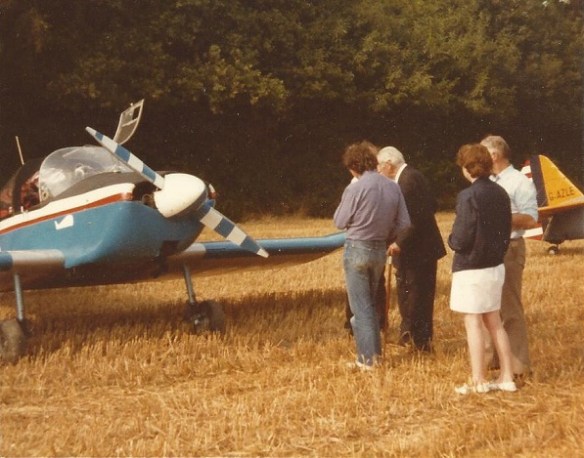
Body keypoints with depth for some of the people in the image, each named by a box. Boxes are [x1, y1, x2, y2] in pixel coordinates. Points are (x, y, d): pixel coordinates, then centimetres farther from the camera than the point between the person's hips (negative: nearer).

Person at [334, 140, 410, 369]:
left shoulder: (355, 189, -17)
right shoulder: (393, 187, -1)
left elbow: (340, 222, -8)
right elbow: (404, 223, 1)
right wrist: (386, 239, 14)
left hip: (357, 249, -6)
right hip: (380, 250, 6)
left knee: (360, 306, 2)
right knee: (370, 303, 21)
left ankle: (367, 358, 4)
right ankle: (375, 351, 27)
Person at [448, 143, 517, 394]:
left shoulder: (468, 196, -19)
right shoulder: (501, 194, 2)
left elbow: (460, 240, -20)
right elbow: (506, 232, 10)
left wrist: (451, 240, 1)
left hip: (471, 269, -7)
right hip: (495, 267, 7)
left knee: (473, 324, 3)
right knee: (494, 322, 16)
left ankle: (478, 381, 10)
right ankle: (506, 377, 21)